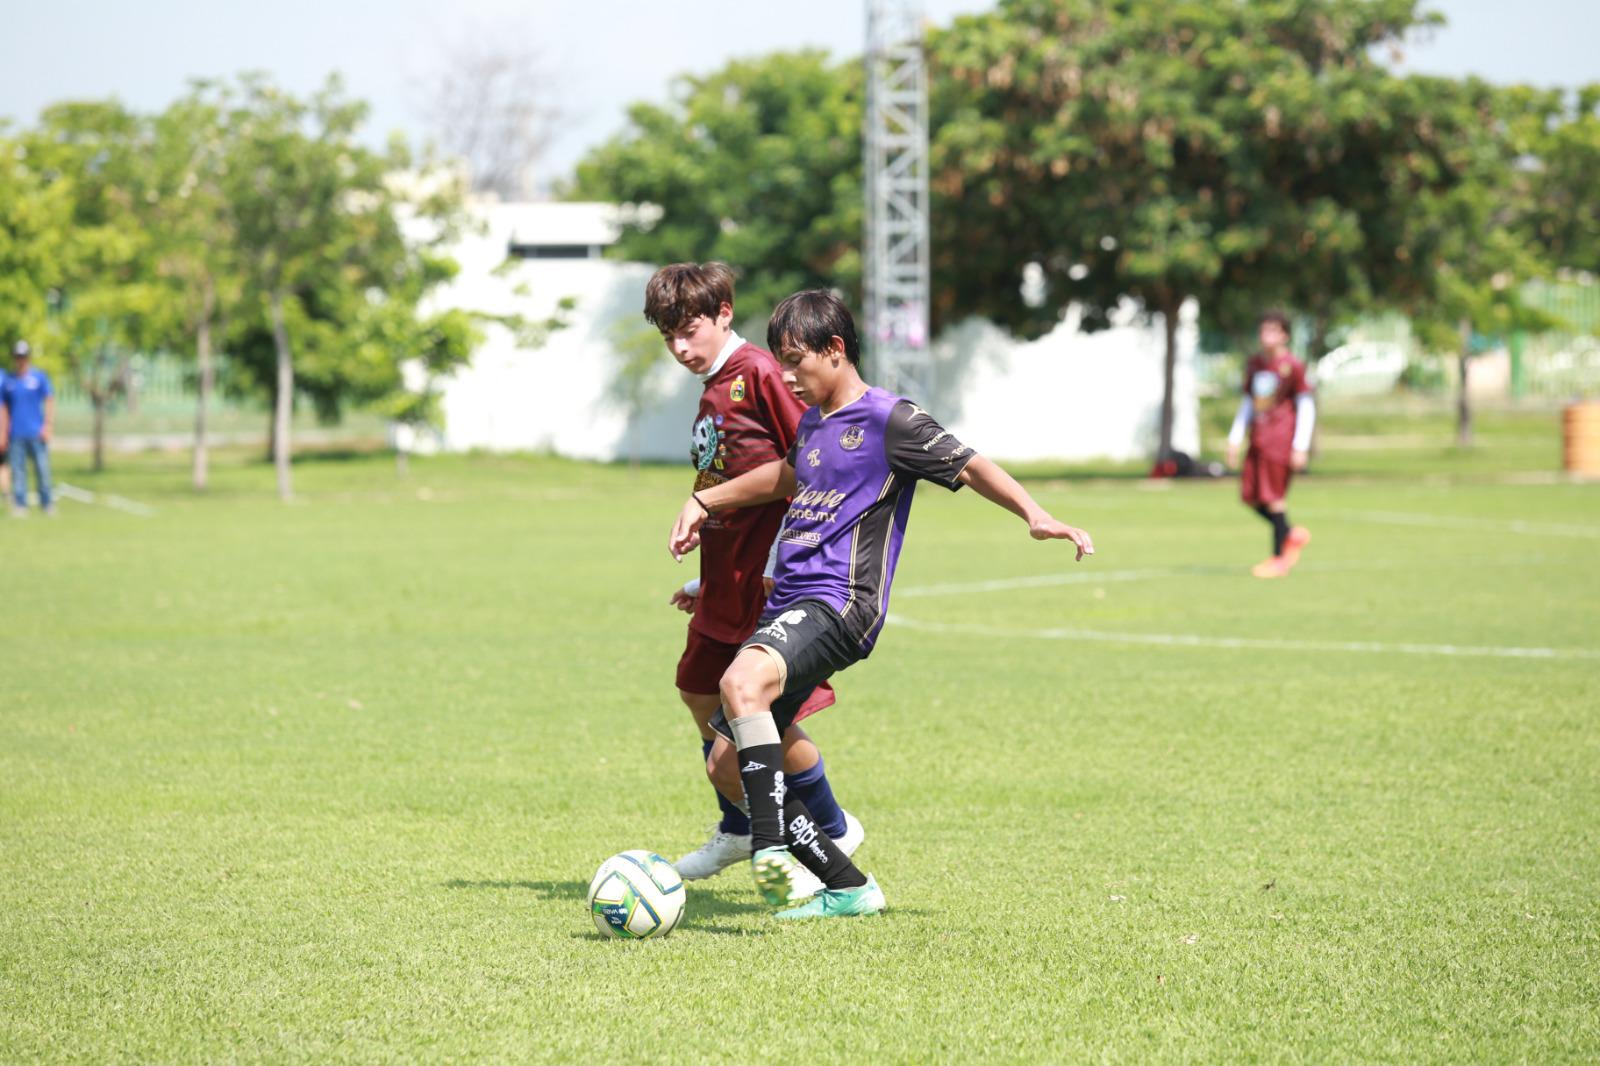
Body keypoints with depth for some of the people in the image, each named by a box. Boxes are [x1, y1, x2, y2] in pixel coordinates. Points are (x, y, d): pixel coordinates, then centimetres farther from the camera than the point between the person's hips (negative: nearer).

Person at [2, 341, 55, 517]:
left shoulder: (40, 377, 6)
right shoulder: (8, 382, 12)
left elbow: (50, 401, 3)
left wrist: (48, 425, -7)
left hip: (36, 434, -2)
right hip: (16, 435, 2)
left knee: (42, 469, -3)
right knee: (18, 469, -1)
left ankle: (46, 503, 6)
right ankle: (20, 504, 2)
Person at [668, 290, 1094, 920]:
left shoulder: (888, 420, -4)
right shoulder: (812, 424, 21)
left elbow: (968, 467, -8)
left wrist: (1035, 516, -22)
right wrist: (704, 502, 43)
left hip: (838, 603, -9)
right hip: (789, 602, 9)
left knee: (742, 682, -37)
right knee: (727, 764, 3)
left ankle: (771, 846, -38)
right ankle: (848, 889, 9)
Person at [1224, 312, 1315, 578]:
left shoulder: (1292, 366, -6)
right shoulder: (1254, 364, 13)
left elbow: (1306, 407, -5)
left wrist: (1300, 447, -10)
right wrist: (1235, 439, 18)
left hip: (1281, 437, -7)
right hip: (1258, 437, 7)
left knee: (1274, 497, -6)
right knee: (1250, 496, 2)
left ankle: (1279, 560, 3)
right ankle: (1292, 535, 21)